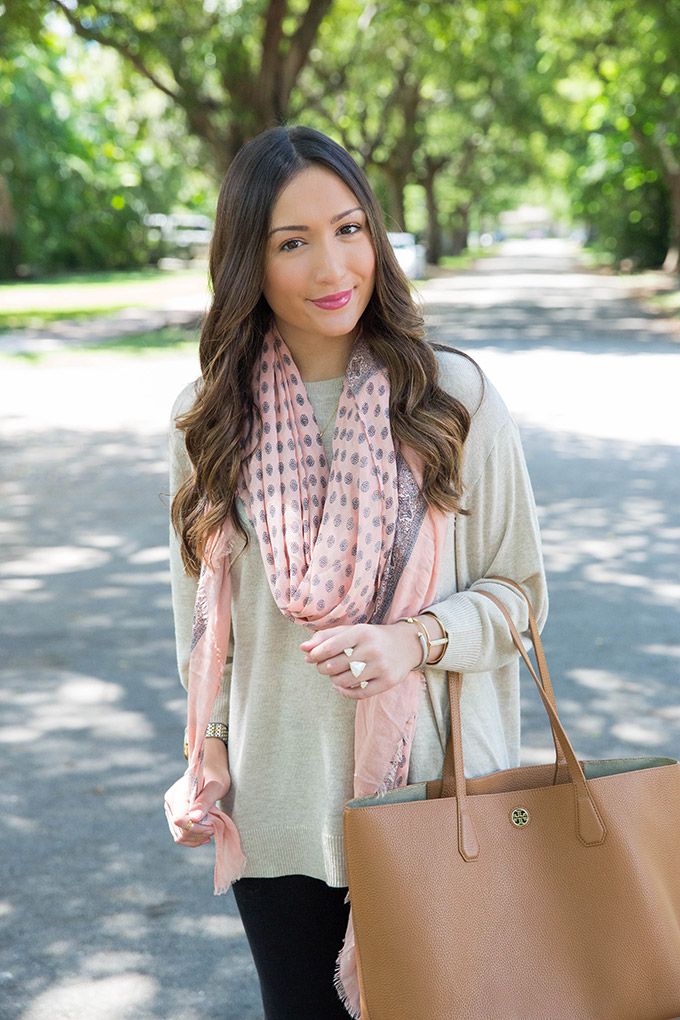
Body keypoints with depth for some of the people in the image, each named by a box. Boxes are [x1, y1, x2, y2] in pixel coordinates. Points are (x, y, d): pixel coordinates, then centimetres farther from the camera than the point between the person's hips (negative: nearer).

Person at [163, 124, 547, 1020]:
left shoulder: (453, 398, -8)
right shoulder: (210, 417, -1)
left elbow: (519, 588, -3)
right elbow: (201, 606, 8)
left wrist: (417, 638, -20)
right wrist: (208, 757, 4)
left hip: (434, 789, -2)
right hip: (277, 804, 2)